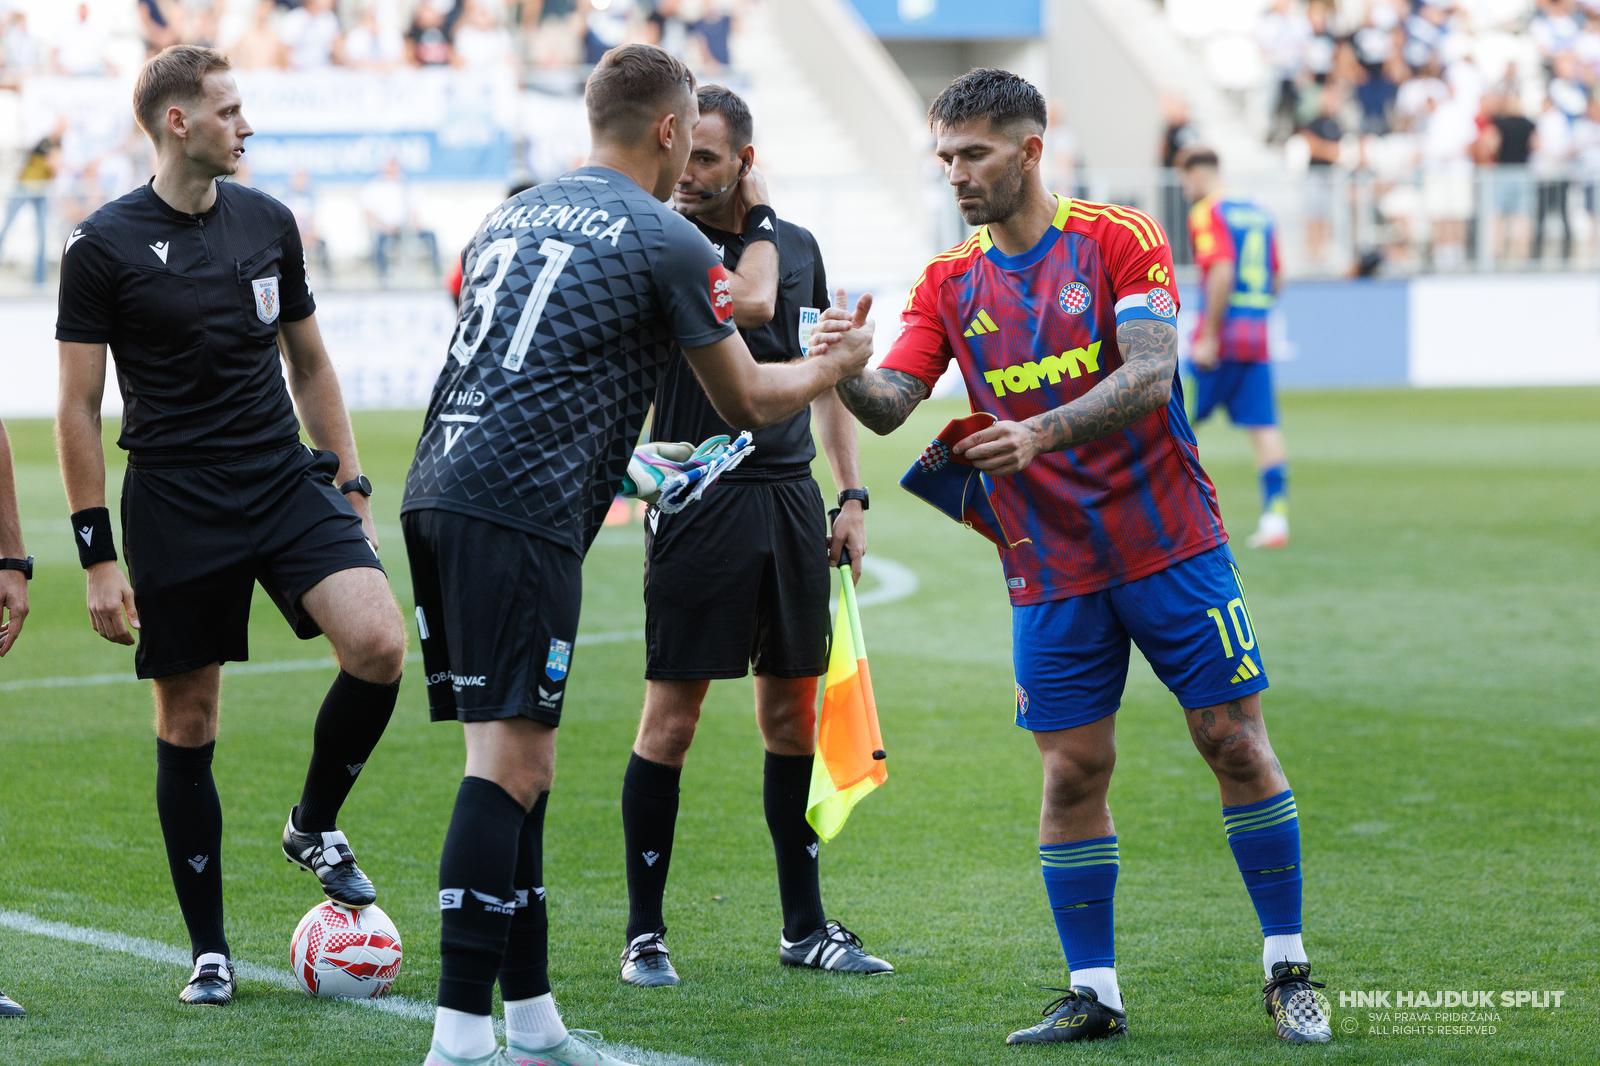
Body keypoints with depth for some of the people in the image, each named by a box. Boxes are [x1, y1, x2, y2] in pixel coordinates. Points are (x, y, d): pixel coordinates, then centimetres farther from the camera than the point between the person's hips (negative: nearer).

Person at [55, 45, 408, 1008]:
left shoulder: (268, 223, 8)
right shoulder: (104, 248, -5)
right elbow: (79, 409, -3)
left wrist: (352, 488, 14)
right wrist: (97, 555, -7)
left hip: (286, 480, 3)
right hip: (174, 505, -3)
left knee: (380, 644, -19)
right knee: (188, 725, 1)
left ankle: (315, 824, 6)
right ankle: (210, 951, 14)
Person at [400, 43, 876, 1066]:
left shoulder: (512, 215, 21)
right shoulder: (666, 240, 0)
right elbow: (748, 401, 8)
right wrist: (839, 362, 26)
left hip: (436, 489, 8)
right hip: (520, 510, -8)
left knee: (517, 760, 13)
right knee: (510, 761, -10)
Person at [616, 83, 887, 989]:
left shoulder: (799, 247, 12)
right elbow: (750, 303, -23)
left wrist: (852, 493, 13)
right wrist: (756, 220, -8)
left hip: (791, 499, 5)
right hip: (700, 501, -5)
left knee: (793, 716, 9)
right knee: (671, 718, -5)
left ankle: (806, 926, 17)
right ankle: (645, 932, 4)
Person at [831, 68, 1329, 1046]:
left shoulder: (1121, 239, -5)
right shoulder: (948, 284, 6)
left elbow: (1150, 376, -17)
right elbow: (891, 403, -4)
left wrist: (1042, 432, -32)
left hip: (1171, 543, -3)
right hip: (1051, 571, 3)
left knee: (1236, 743, -1)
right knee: (1072, 772, 0)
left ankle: (1289, 973, 10)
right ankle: (1092, 994, 9)